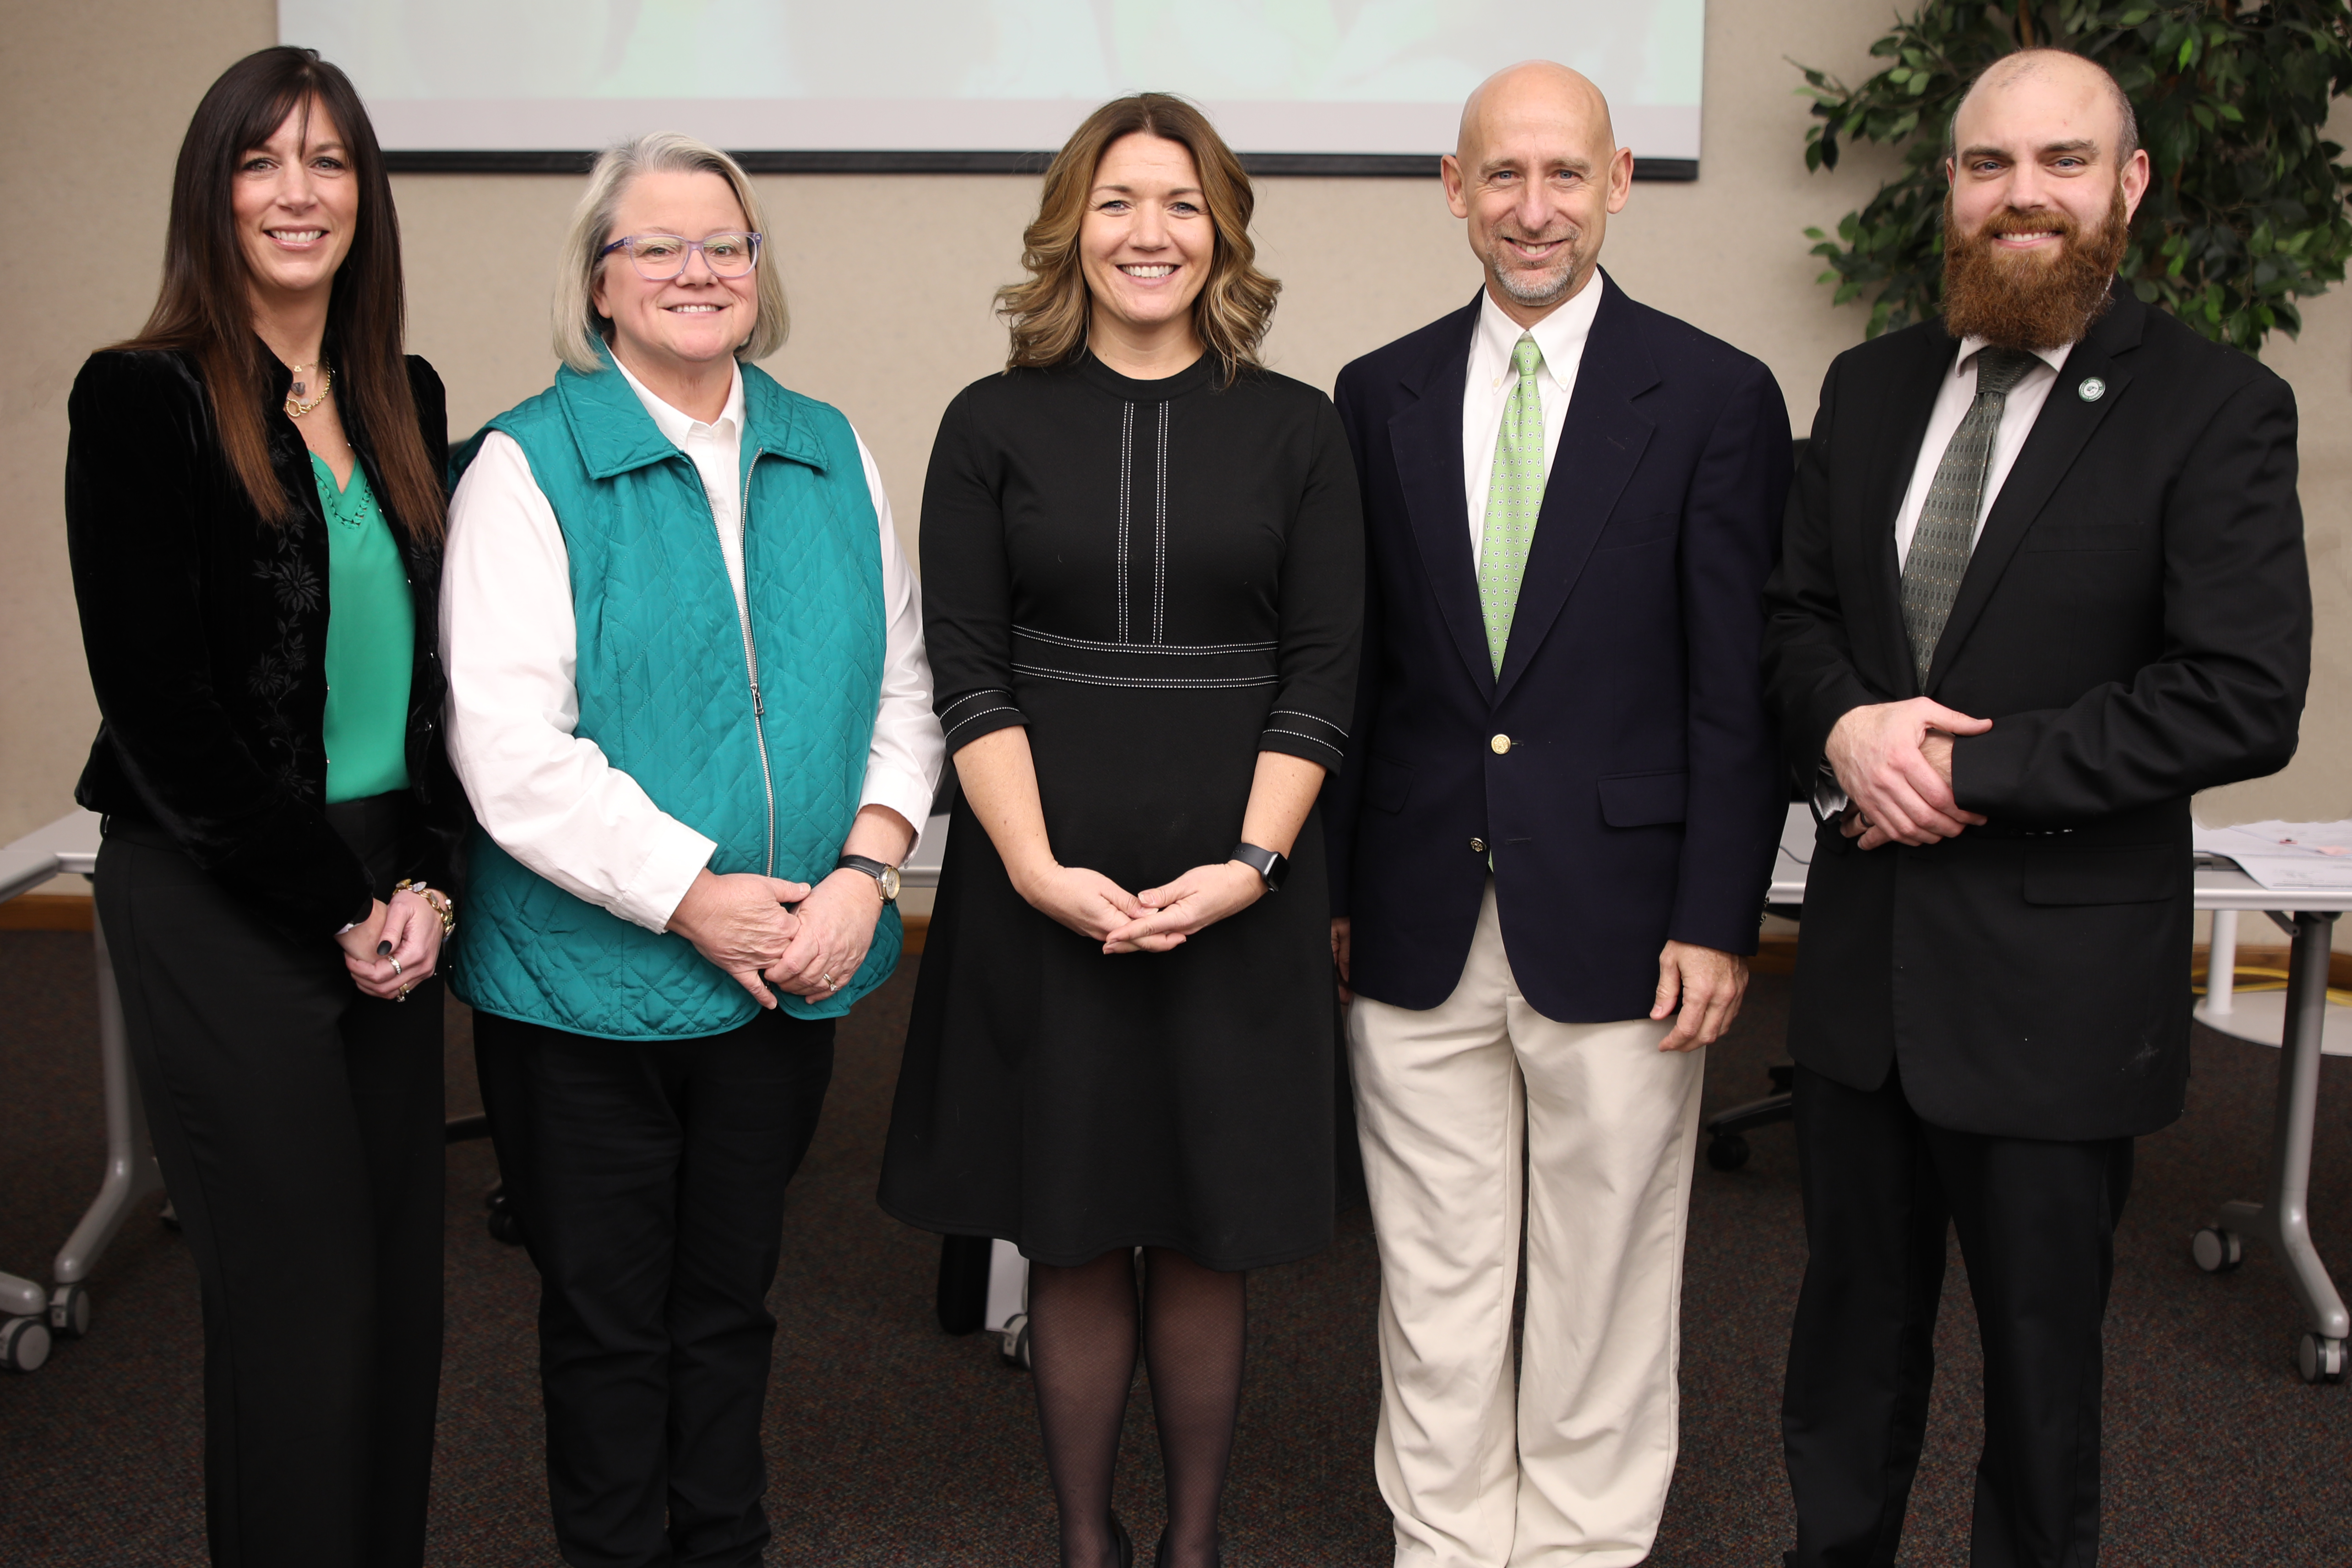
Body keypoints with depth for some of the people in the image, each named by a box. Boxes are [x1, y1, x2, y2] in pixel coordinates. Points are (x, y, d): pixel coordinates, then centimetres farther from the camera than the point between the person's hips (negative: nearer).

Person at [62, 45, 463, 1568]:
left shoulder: (405, 402, 10)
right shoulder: (145, 401, -8)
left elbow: (441, 664, 10)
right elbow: (159, 703, -11)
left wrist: (424, 876, -3)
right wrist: (335, 904, -10)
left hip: (387, 898, 6)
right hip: (218, 903, -5)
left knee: (401, 1274, 10)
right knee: (299, 1289, 1)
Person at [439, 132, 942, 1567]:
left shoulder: (832, 456, 8)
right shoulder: (530, 464, -7)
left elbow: (902, 685, 8)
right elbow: (510, 743, -15)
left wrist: (865, 869, -8)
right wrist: (695, 900, -18)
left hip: (792, 965, 4)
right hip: (592, 977, -4)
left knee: (732, 1295, 18)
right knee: (608, 1312, 10)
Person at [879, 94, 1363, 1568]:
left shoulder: (1297, 430, 4)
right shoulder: (995, 426, 3)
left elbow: (1322, 677, 0)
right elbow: (968, 676, -1)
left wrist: (1247, 866, -12)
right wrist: (1042, 868, -12)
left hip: (1237, 884, 0)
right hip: (1043, 884, 0)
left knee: (1207, 1240, 9)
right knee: (1073, 1240, 9)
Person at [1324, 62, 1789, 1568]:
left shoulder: (1717, 397, -2)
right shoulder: (1379, 396, 7)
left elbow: (1739, 692, -4)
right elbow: (1352, 666, 9)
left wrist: (1719, 918, -8)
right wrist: (1333, 886, 6)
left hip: (1616, 922, -2)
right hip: (1420, 926, 3)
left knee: (1604, 1282, 9)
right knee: (1437, 1280, 12)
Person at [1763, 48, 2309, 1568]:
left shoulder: (2216, 408, -9)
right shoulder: (1871, 386, 8)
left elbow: (2244, 699, -17)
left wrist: (1973, 772, -18)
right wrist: (1845, 724, -10)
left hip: (2055, 977, -5)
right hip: (1864, 956, 5)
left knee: (2041, 1363, 12)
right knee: (1853, 1331, 19)